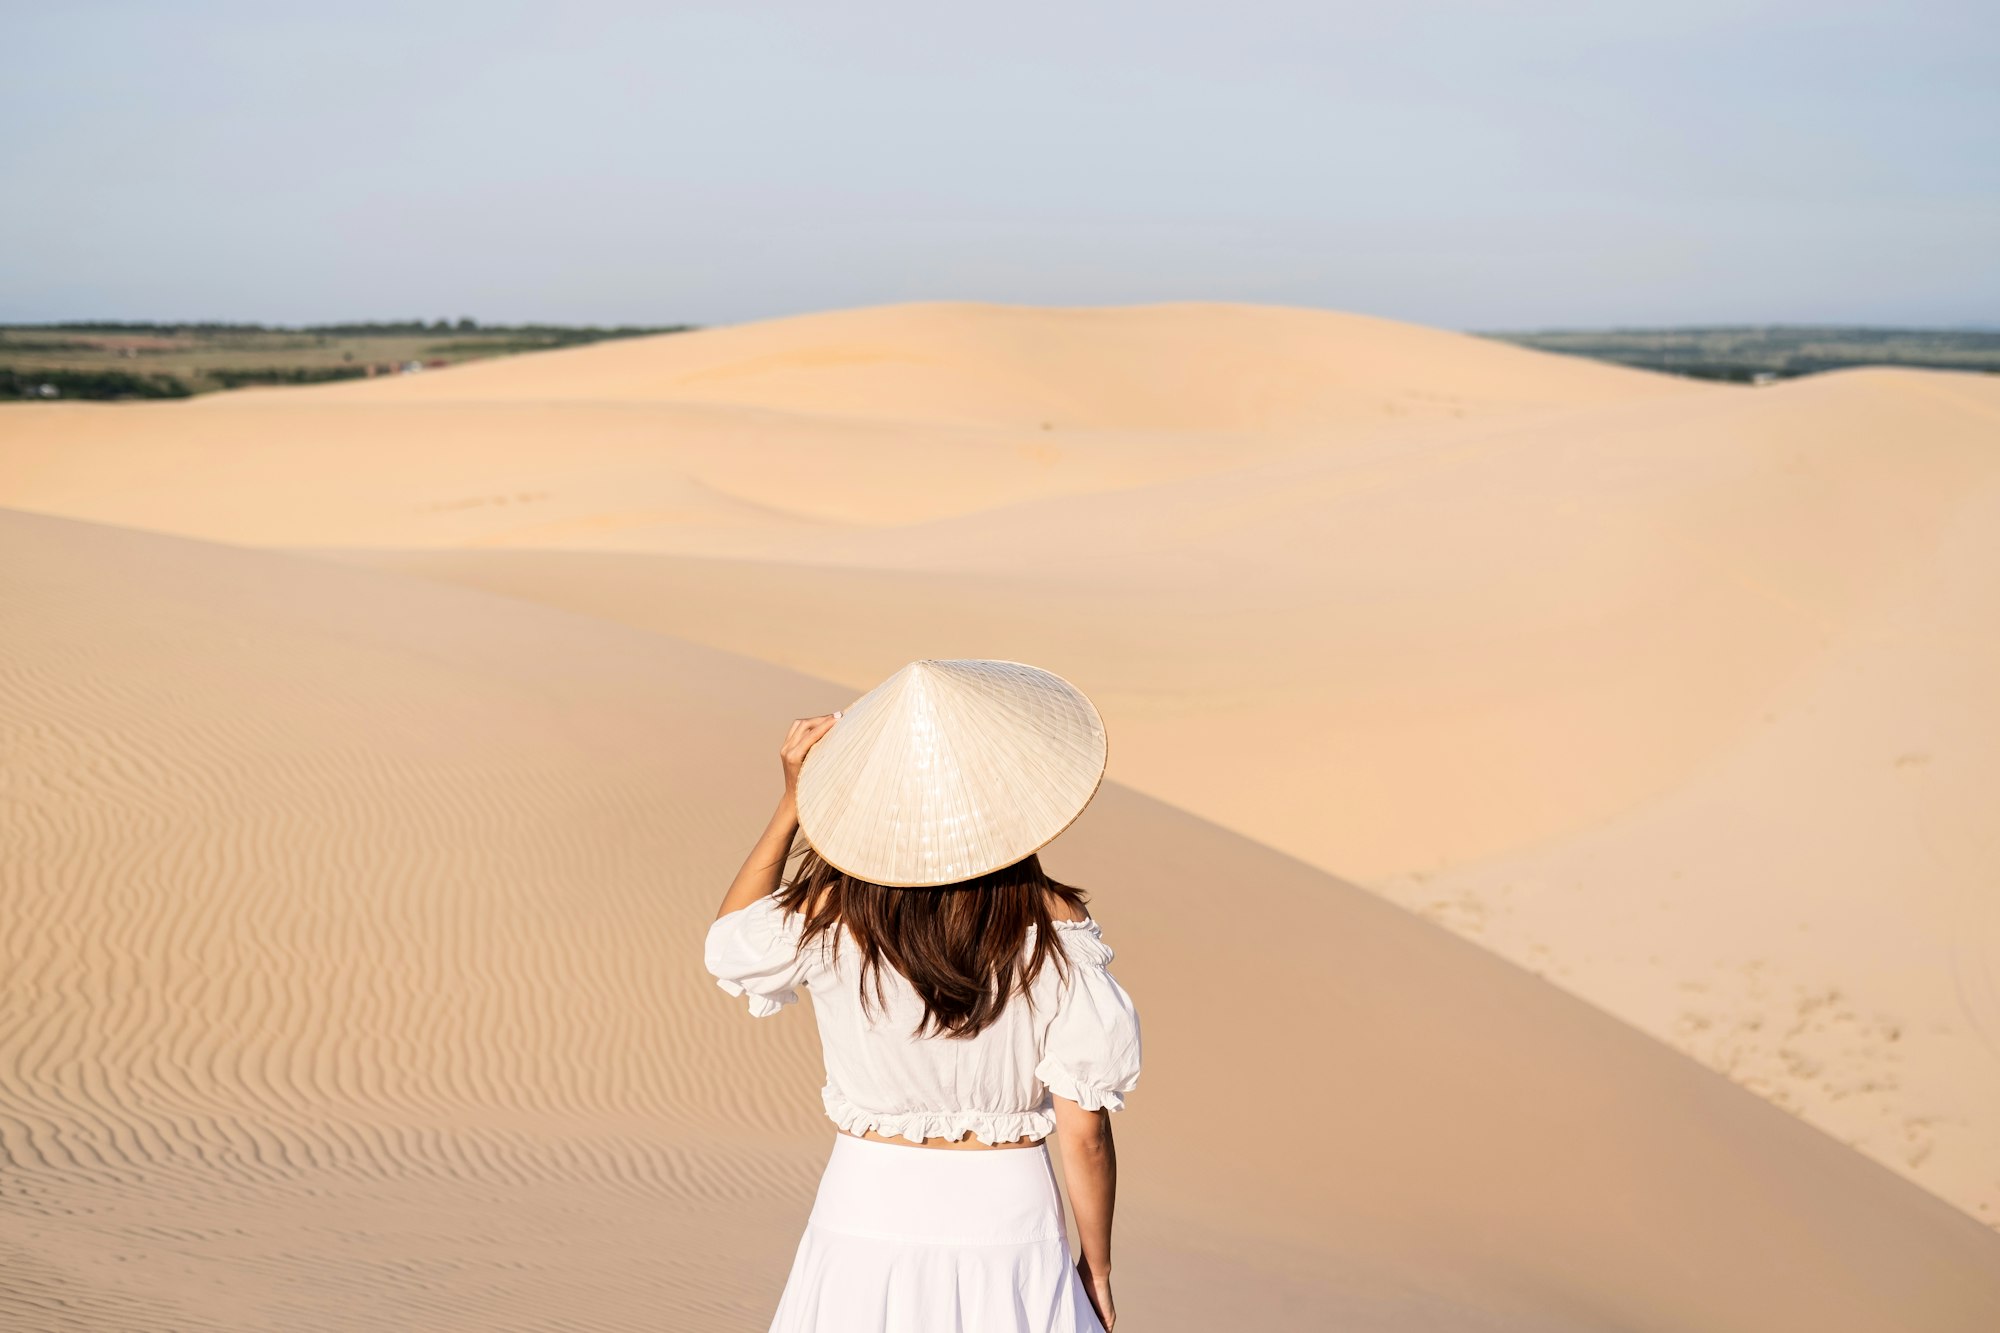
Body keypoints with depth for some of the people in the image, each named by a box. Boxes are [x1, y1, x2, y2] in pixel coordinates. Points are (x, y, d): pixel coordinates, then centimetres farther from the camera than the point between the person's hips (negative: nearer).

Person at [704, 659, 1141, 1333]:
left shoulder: (826, 917, -12)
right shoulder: (1055, 926, -14)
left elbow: (728, 946, 13)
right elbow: (1084, 1132, -10)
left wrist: (793, 802, 8)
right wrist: (1097, 1266, 6)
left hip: (867, 1218, 1)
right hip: (1009, 1220, -1)